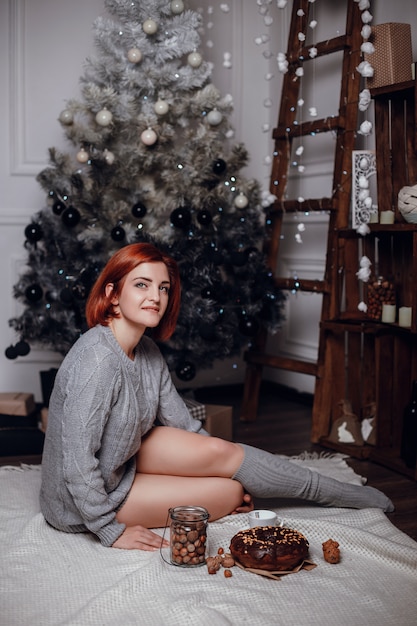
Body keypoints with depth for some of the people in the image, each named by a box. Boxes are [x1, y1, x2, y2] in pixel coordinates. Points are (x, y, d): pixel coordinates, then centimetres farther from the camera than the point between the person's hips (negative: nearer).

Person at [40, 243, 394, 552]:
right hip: (83, 501, -7)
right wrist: (112, 532, -25)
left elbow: (180, 421, 5)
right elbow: (77, 460, -31)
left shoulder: (148, 351, -3)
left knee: (219, 451, -12)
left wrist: (227, 462, 1)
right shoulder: (97, 360, -31)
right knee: (231, 492, -9)